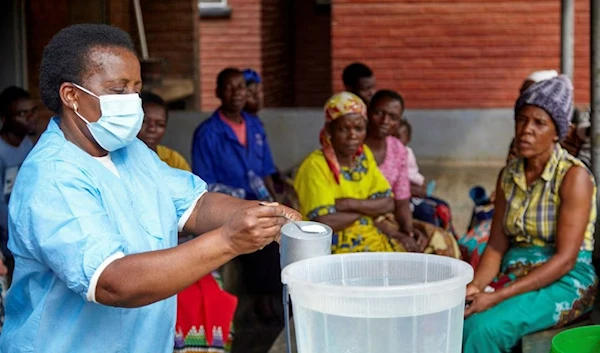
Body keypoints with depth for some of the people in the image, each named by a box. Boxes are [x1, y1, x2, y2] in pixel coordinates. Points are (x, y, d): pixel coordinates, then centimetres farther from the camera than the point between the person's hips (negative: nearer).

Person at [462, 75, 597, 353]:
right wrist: (474, 287, -14)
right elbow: (496, 246, 8)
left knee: (483, 326, -32)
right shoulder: (508, 175, 9)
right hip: (515, 275, 5)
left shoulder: (574, 176, -12)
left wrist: (496, 297, -24)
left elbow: (565, 259, -18)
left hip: (566, 282, -5)